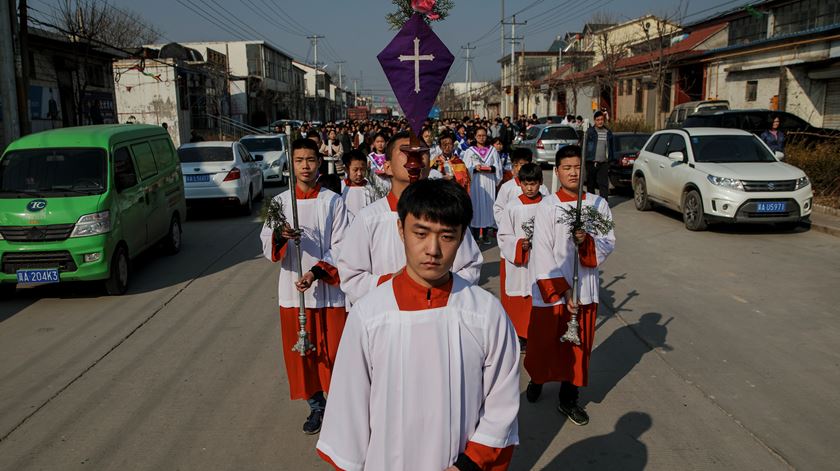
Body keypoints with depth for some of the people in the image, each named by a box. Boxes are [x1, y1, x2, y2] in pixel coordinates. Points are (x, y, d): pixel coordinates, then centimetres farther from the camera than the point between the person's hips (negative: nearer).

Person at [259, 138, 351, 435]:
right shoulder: (280, 202, 3)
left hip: (329, 289, -2)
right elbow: (268, 249, -1)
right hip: (293, 290, 2)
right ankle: (316, 406, 30)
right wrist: (279, 237, -23)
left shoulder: (332, 201, -3)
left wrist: (317, 272, -21)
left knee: (334, 352, 3)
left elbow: (340, 247, -6)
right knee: (302, 352, 12)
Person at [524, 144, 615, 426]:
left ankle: (568, 399, 29)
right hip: (550, 290, -2)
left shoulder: (598, 204, 1)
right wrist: (561, 291, -16)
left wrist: (587, 242, -19)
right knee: (543, 341, 12)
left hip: (585, 288, 3)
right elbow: (542, 253, -12)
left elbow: (609, 243, 3)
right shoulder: (547, 207, -9)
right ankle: (537, 379, 42)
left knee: (579, 345, 12)